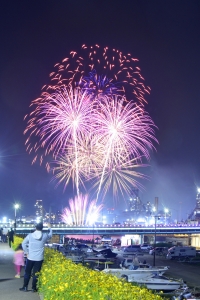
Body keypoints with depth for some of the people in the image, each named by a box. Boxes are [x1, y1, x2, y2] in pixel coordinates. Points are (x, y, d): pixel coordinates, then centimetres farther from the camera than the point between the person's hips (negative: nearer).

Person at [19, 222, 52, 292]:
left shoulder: (30, 235, -5)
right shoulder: (44, 236, -5)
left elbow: (23, 244, 1)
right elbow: (50, 235, 17)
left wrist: (26, 252, 10)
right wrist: (49, 227, 33)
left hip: (30, 257, 0)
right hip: (39, 258, 0)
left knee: (27, 273, 13)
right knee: (36, 273, 8)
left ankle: (25, 287, 18)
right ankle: (34, 288, 13)